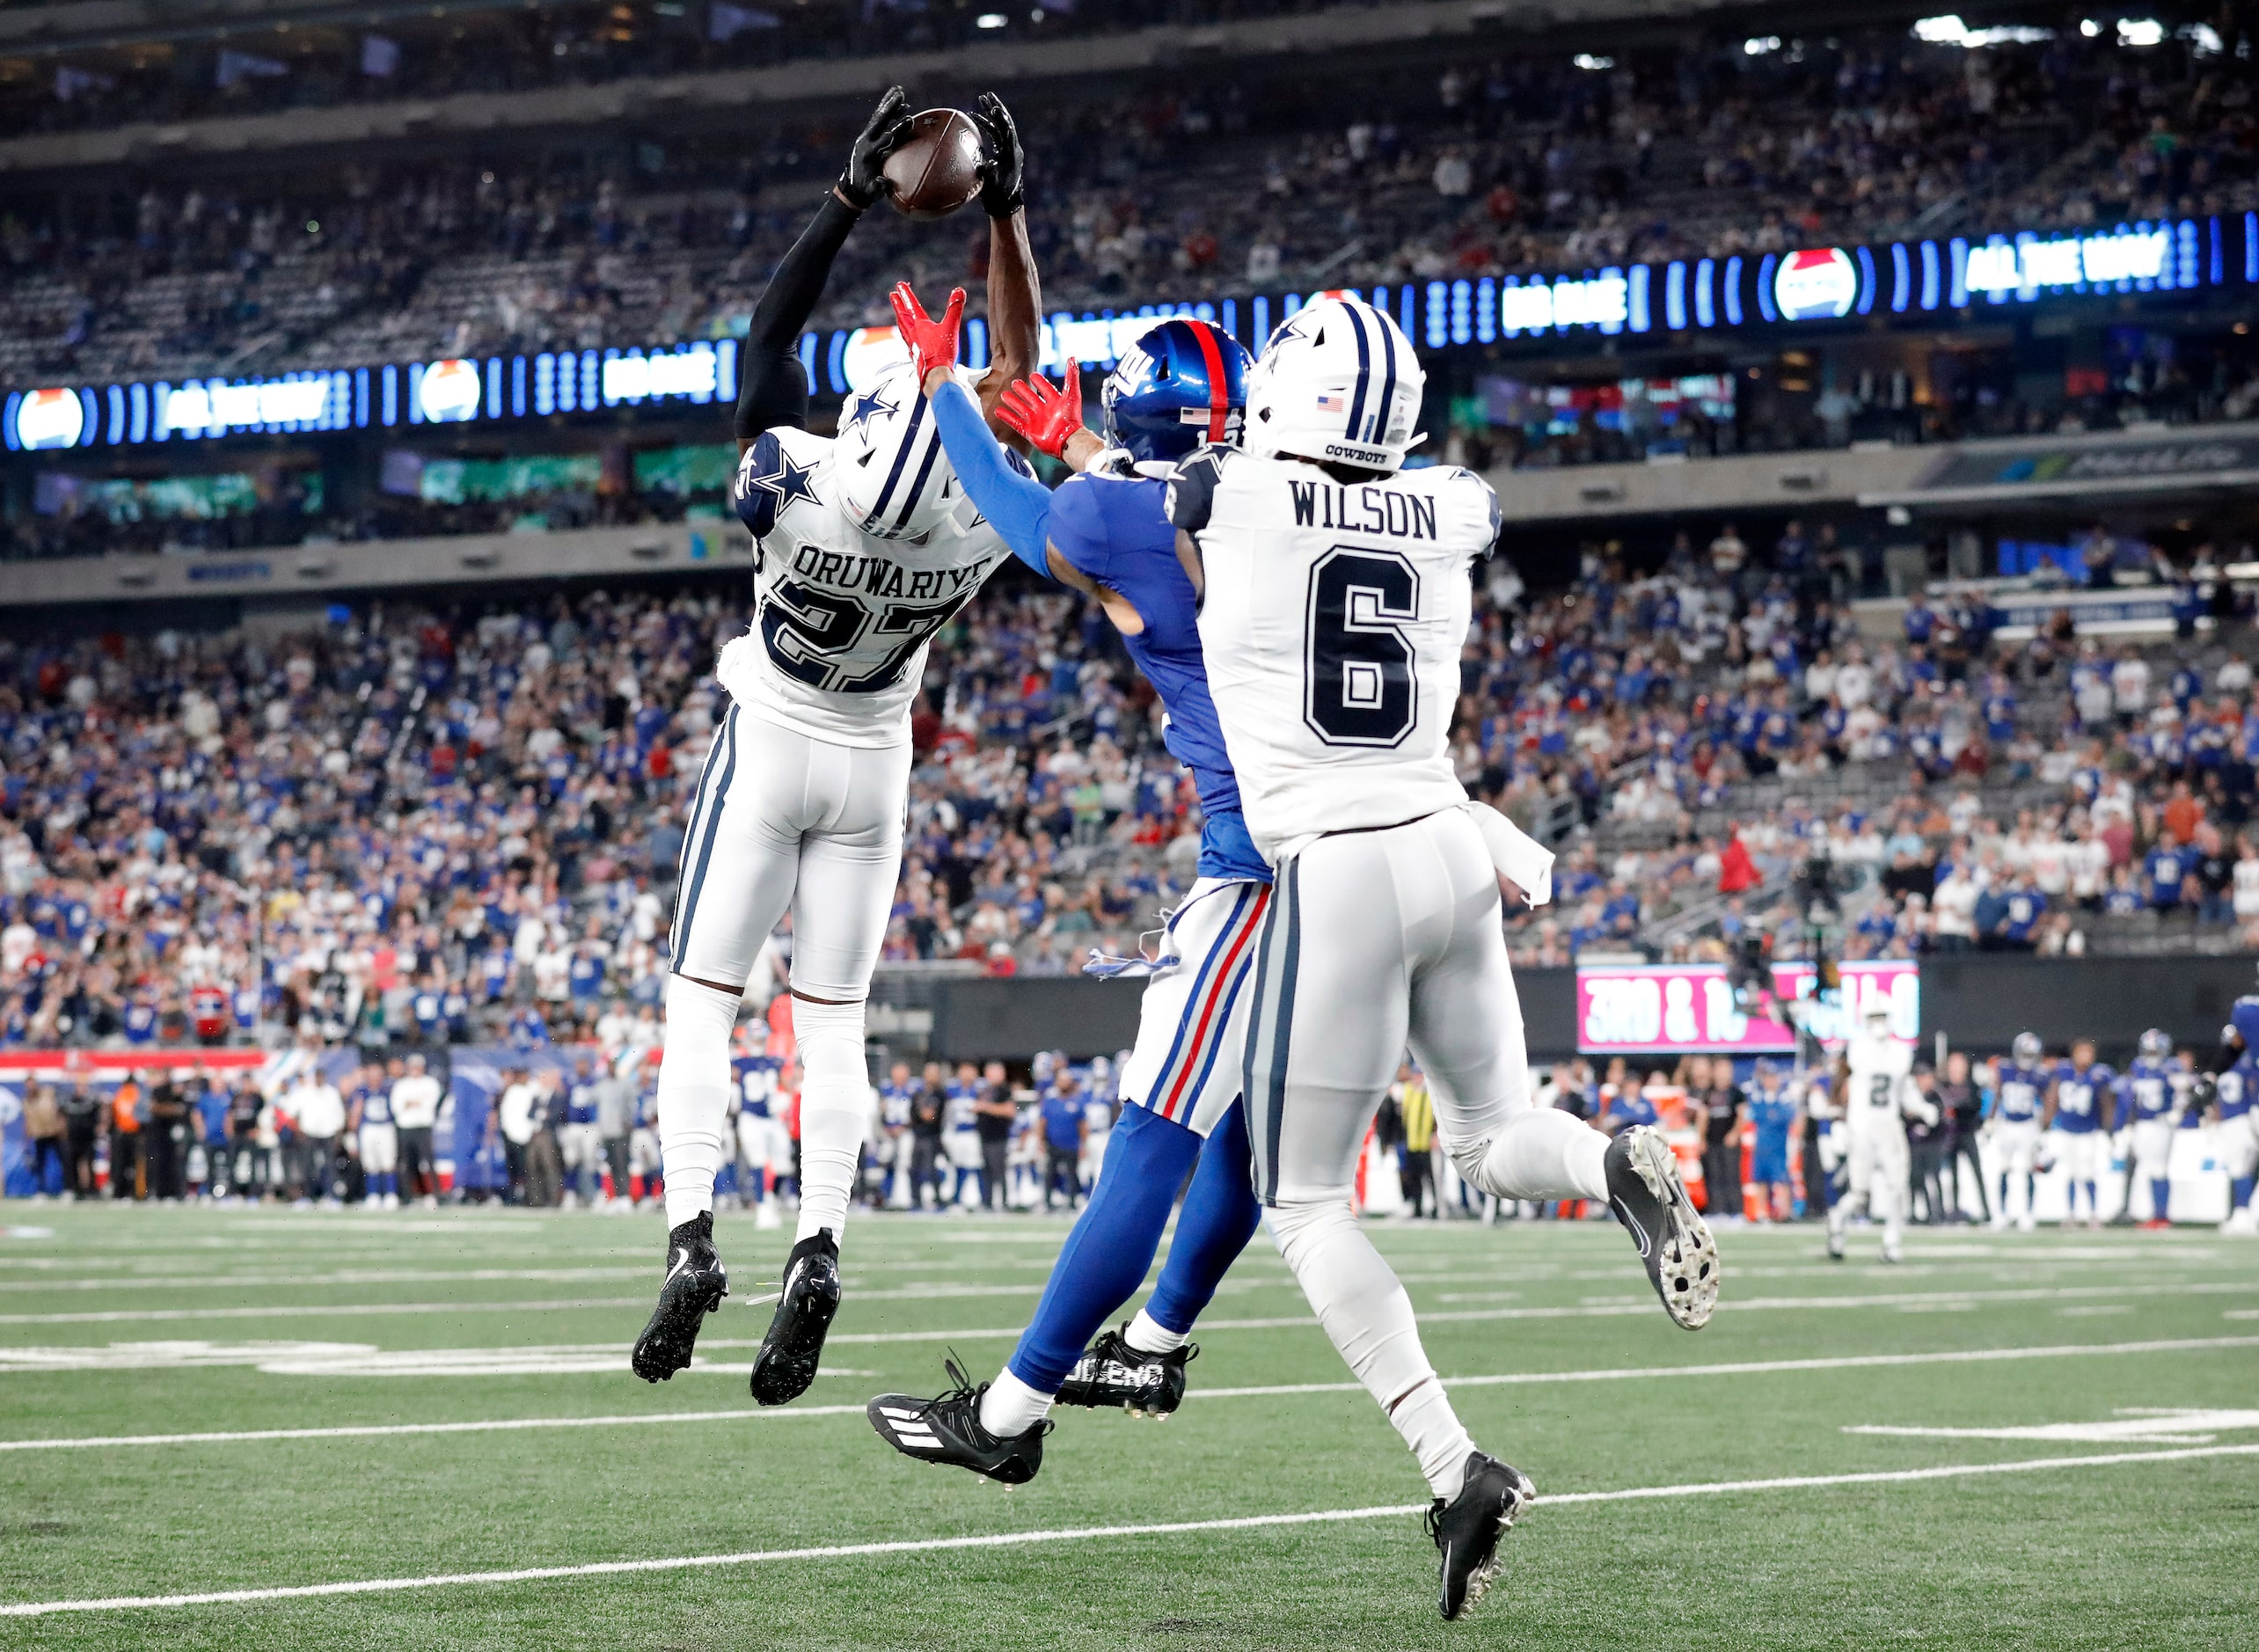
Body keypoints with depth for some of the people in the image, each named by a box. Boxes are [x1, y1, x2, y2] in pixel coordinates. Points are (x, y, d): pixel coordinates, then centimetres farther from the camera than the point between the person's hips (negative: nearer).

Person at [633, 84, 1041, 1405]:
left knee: (703, 1001, 3)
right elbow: (1017, 367, -9)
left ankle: (693, 1236, -13)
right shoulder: (979, 530, -22)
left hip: (770, 749, -2)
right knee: (833, 1027, 7)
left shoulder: (800, 490, -28)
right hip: (873, 766, 2)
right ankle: (819, 1248, -11)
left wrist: (855, 200, -13)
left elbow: (774, 328, -15)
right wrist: (1006, 213, -10)